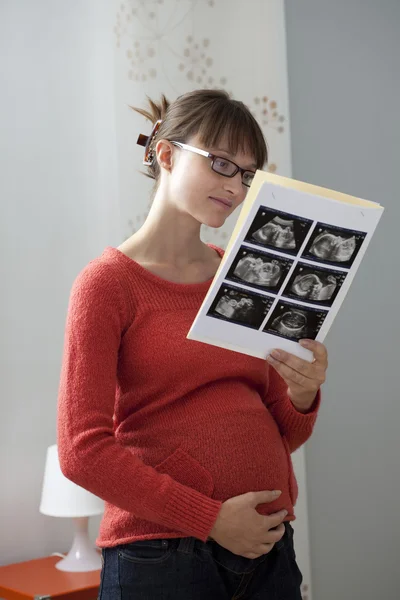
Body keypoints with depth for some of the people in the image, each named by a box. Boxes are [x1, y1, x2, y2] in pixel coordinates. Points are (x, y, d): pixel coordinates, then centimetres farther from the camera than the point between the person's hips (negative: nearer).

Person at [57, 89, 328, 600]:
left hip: (267, 550, 6)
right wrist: (209, 518, -15)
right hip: (160, 557, -5)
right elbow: (82, 451, -13)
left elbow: (282, 436, 13)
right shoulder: (108, 281, -6)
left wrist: (303, 396, -9)